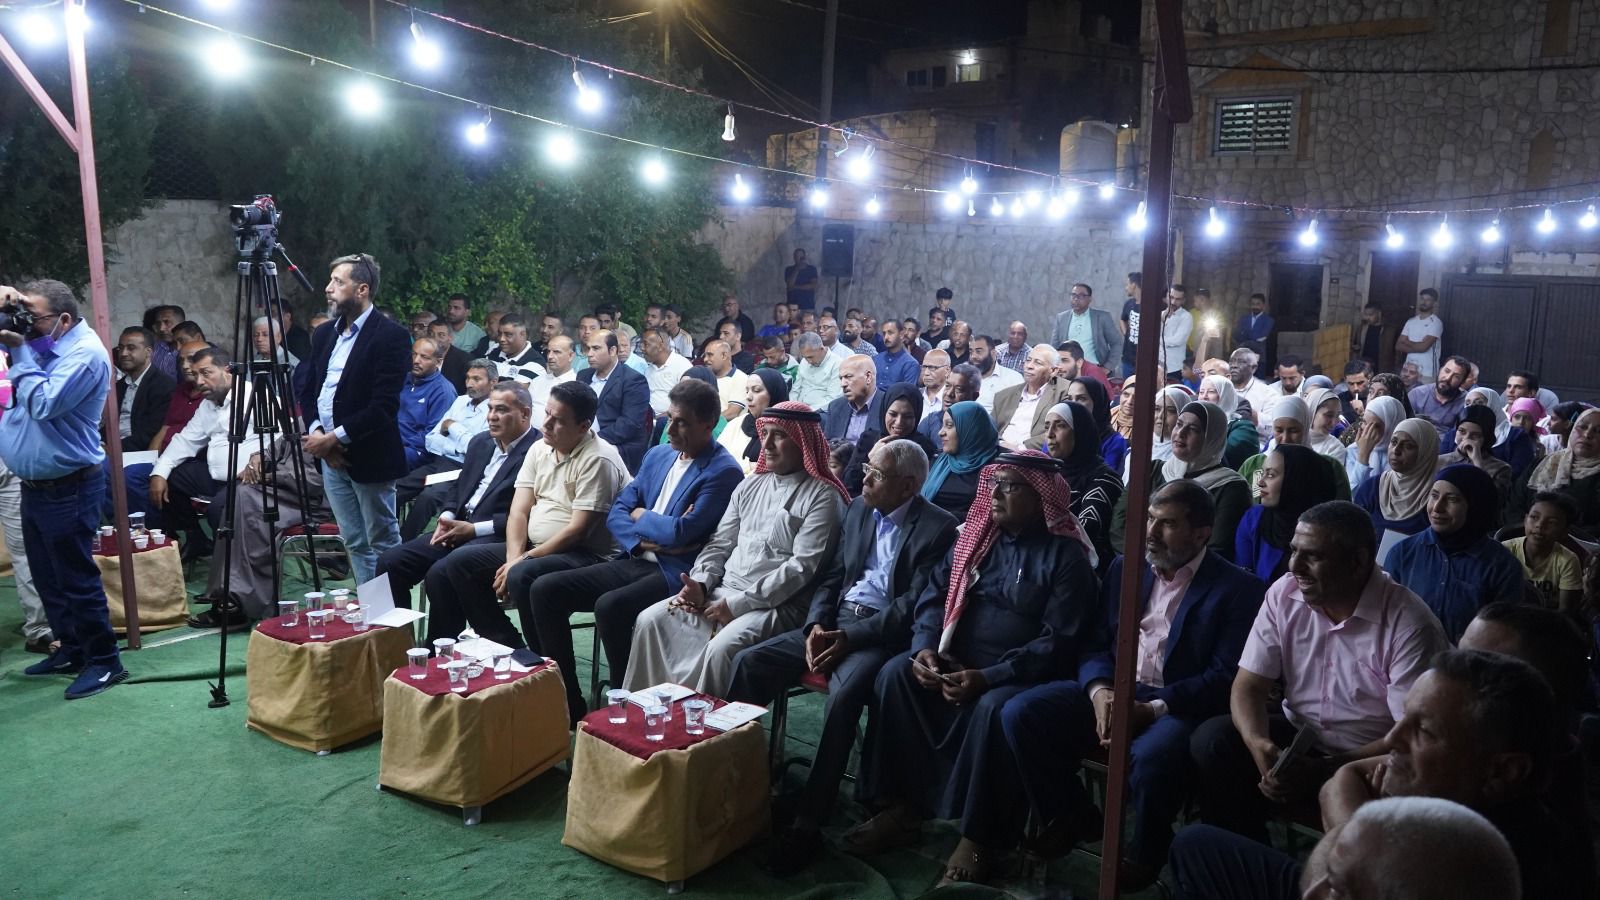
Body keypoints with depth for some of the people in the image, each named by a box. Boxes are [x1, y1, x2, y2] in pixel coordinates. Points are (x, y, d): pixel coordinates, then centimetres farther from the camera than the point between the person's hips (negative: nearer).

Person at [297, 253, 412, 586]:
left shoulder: (391, 336, -12)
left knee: (383, 543, 1)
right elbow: (308, 392, 16)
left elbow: (383, 406, -18)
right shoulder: (324, 334, 13)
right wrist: (316, 433, -2)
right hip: (331, 458, 7)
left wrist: (334, 438, -17)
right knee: (355, 543, 14)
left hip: (369, 457, -7)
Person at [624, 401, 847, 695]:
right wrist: (700, 584, -4)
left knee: (722, 647, -32)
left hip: (777, 605, -7)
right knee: (650, 621, -9)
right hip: (721, 593, 7)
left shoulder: (822, 497, -6)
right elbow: (720, 543, 16)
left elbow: (801, 567, -14)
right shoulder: (751, 485, 17)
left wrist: (739, 603, -17)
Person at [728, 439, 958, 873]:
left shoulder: (939, 528, -8)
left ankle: (807, 821, -25)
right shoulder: (858, 510, 13)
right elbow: (832, 576, 14)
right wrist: (816, 625, -5)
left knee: (843, 693, -34)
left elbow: (915, 605, -14)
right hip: (835, 622, 7)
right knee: (749, 662, -11)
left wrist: (850, 637, -19)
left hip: (884, 635, -7)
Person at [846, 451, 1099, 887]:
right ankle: (899, 806, -10)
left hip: (1025, 675, -6)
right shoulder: (978, 535, 11)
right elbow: (935, 593, 7)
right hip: (958, 661, 6)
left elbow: (1059, 642, -16)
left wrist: (988, 677, -26)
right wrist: (925, 647, -14)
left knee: (993, 709, -35)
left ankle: (978, 838, -17)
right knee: (895, 674, -18)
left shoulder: (1067, 555, -8)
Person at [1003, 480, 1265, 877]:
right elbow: (1095, 643, 10)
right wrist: (1099, 690, -12)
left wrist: (1153, 709, -21)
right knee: (1020, 713, -16)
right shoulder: (1124, 568, 12)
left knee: (1151, 756, -38)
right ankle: (1071, 816, 8)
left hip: (1179, 707, -5)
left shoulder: (1238, 589, -4)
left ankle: (1144, 859, -6)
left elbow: (1226, 677, -11)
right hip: (1111, 692, 5)